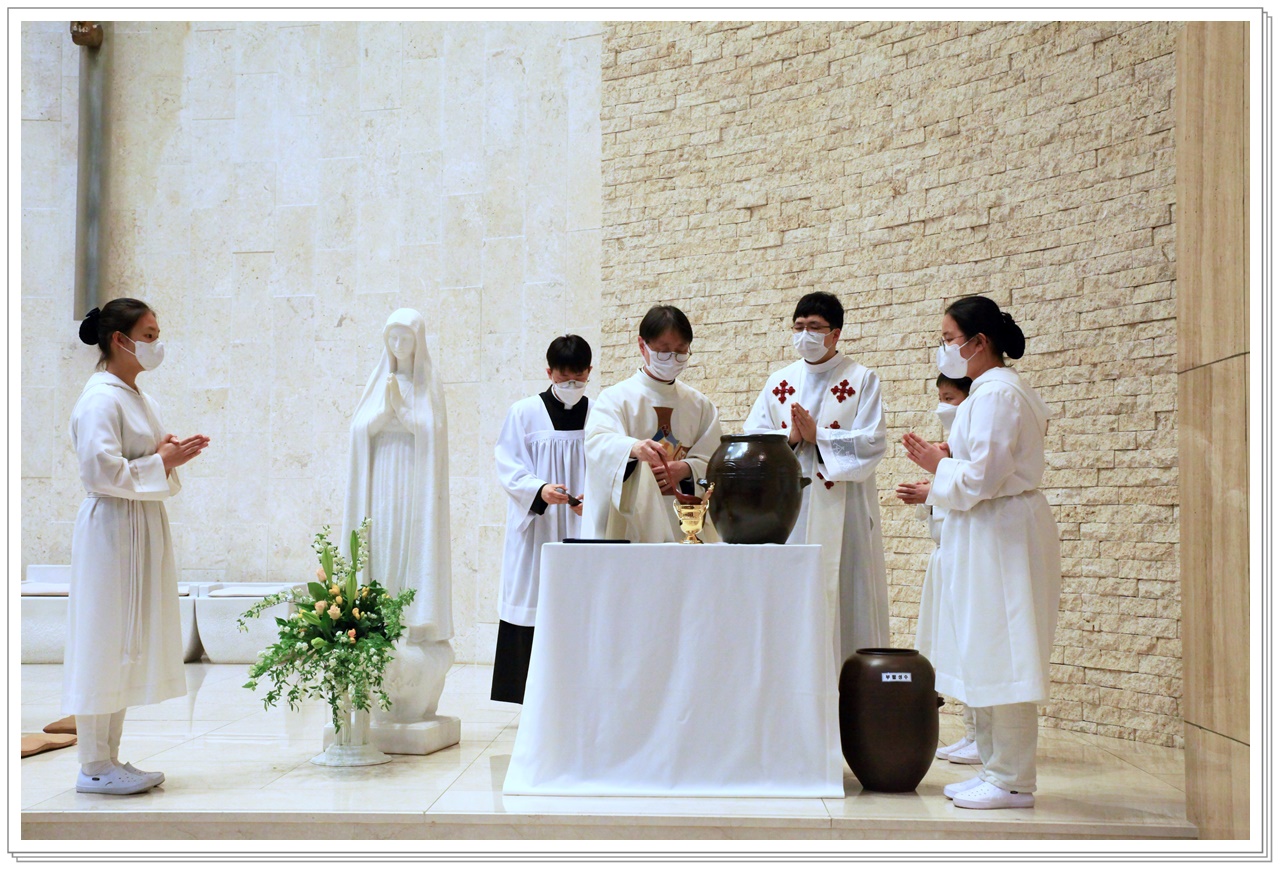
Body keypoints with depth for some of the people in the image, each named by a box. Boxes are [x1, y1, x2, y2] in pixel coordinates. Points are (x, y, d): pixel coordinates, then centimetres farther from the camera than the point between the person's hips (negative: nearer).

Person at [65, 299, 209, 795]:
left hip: (143, 529, 10)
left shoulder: (135, 397, 15)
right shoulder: (101, 399, -14)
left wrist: (172, 456, 4)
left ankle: (110, 758, 20)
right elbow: (102, 472, -22)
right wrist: (162, 461, -14)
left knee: (129, 643, 12)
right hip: (111, 529, -10)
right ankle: (93, 766, 5)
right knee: (104, 641, -4)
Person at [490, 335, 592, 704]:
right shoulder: (524, 413, 3)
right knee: (536, 610, -4)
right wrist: (540, 489, -20)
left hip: (583, 532, 2)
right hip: (535, 532, -2)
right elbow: (508, 468, -2)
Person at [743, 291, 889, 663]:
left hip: (839, 509, -3)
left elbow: (872, 442, -7)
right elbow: (751, 437, 7)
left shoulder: (862, 380, 4)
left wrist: (817, 436, -13)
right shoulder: (779, 382, 15)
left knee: (839, 596, -4)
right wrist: (790, 437, -10)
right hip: (786, 508, 3)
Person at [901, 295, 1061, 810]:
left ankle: (1013, 781, 3)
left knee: (1000, 658, -5)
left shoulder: (997, 394, -16)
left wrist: (938, 468, -6)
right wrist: (940, 465, 12)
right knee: (985, 659, 14)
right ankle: (995, 769, 22)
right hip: (987, 536, 11)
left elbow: (982, 476, -21)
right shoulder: (995, 390, 17)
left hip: (1002, 536, -11)